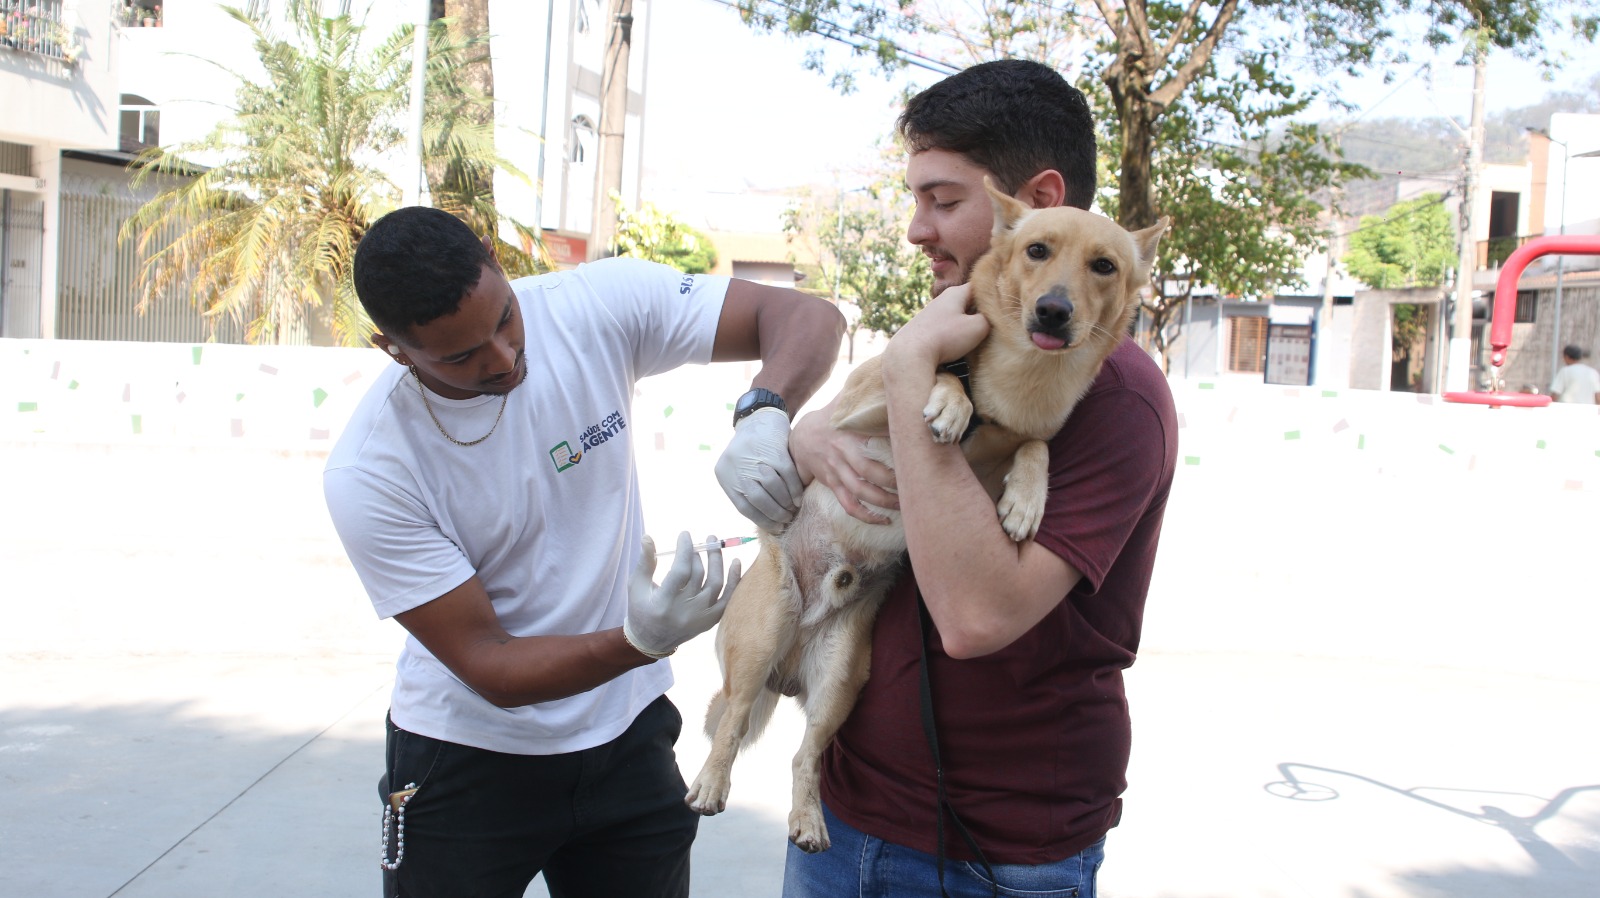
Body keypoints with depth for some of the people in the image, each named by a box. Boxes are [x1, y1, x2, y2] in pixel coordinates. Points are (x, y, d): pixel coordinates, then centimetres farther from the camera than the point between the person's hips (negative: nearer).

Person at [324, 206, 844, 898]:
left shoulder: (595, 307, -16)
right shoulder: (368, 476, -21)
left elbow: (809, 316, -16)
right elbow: (488, 667, -20)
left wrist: (761, 415, -37)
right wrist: (641, 641, -36)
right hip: (470, 758, -2)